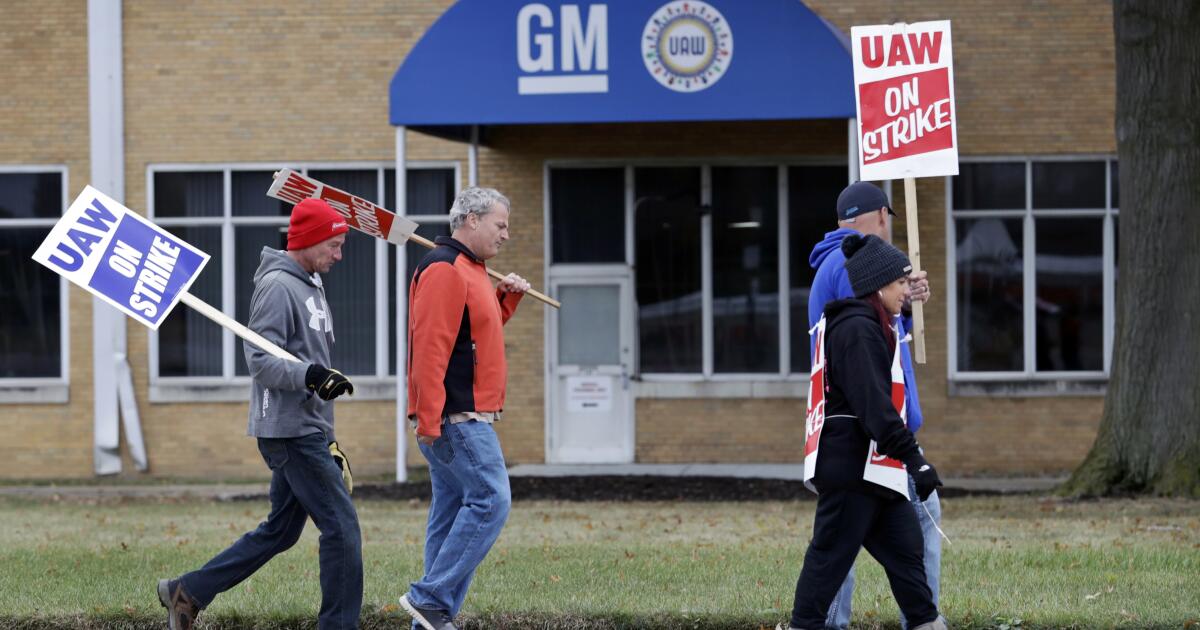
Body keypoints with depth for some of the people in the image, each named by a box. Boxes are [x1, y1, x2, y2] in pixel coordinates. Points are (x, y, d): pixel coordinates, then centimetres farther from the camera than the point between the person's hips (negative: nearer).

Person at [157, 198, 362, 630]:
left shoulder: (310, 287, 19)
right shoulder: (277, 285, -13)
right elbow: (261, 360, -20)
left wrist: (327, 437, 25)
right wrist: (311, 376, -35)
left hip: (309, 430, 10)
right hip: (289, 430, -10)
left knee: (280, 531, 13)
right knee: (341, 526, -10)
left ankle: (188, 593, 19)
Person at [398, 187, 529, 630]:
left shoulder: (469, 271, 20)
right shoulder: (444, 270, -13)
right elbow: (430, 345, -21)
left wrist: (507, 298, 16)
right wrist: (429, 419, -25)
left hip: (465, 418, 11)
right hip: (457, 419, -11)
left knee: (453, 511, 9)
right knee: (490, 501, -14)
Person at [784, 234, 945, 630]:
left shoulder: (873, 328, 18)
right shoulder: (857, 329, -16)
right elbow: (873, 404, -22)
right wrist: (914, 459, -24)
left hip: (876, 470, 10)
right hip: (851, 466, -10)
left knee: (906, 549, 10)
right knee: (832, 553, -6)